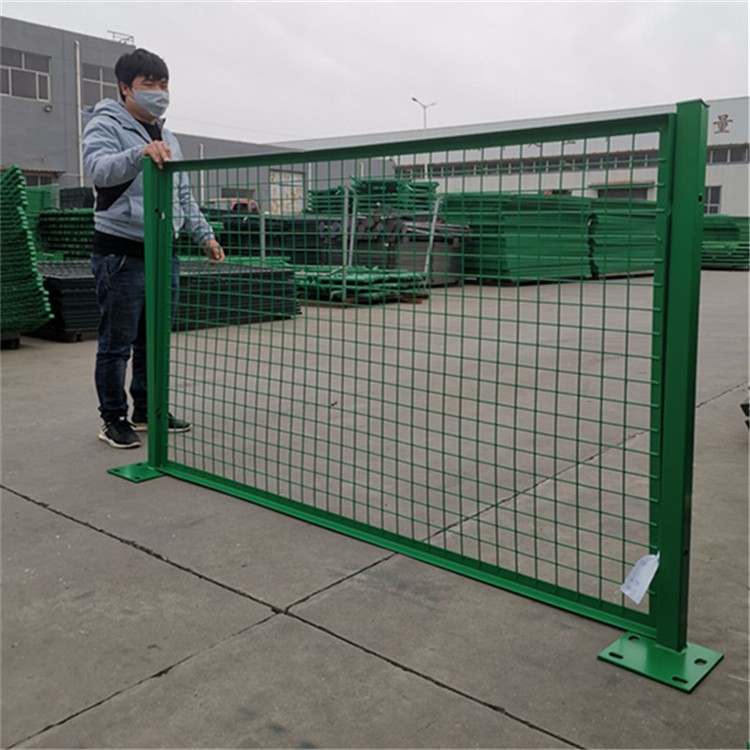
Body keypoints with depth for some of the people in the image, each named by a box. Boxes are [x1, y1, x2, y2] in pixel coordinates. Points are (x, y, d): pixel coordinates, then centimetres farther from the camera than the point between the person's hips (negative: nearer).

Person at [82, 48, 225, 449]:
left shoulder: (167, 137, 18)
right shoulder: (106, 125, -6)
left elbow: (183, 195, 23)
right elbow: (99, 168, -27)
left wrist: (204, 235, 16)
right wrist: (141, 153, -43)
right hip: (121, 254, -7)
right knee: (117, 344, 0)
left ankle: (147, 411, 26)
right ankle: (114, 419, 12)